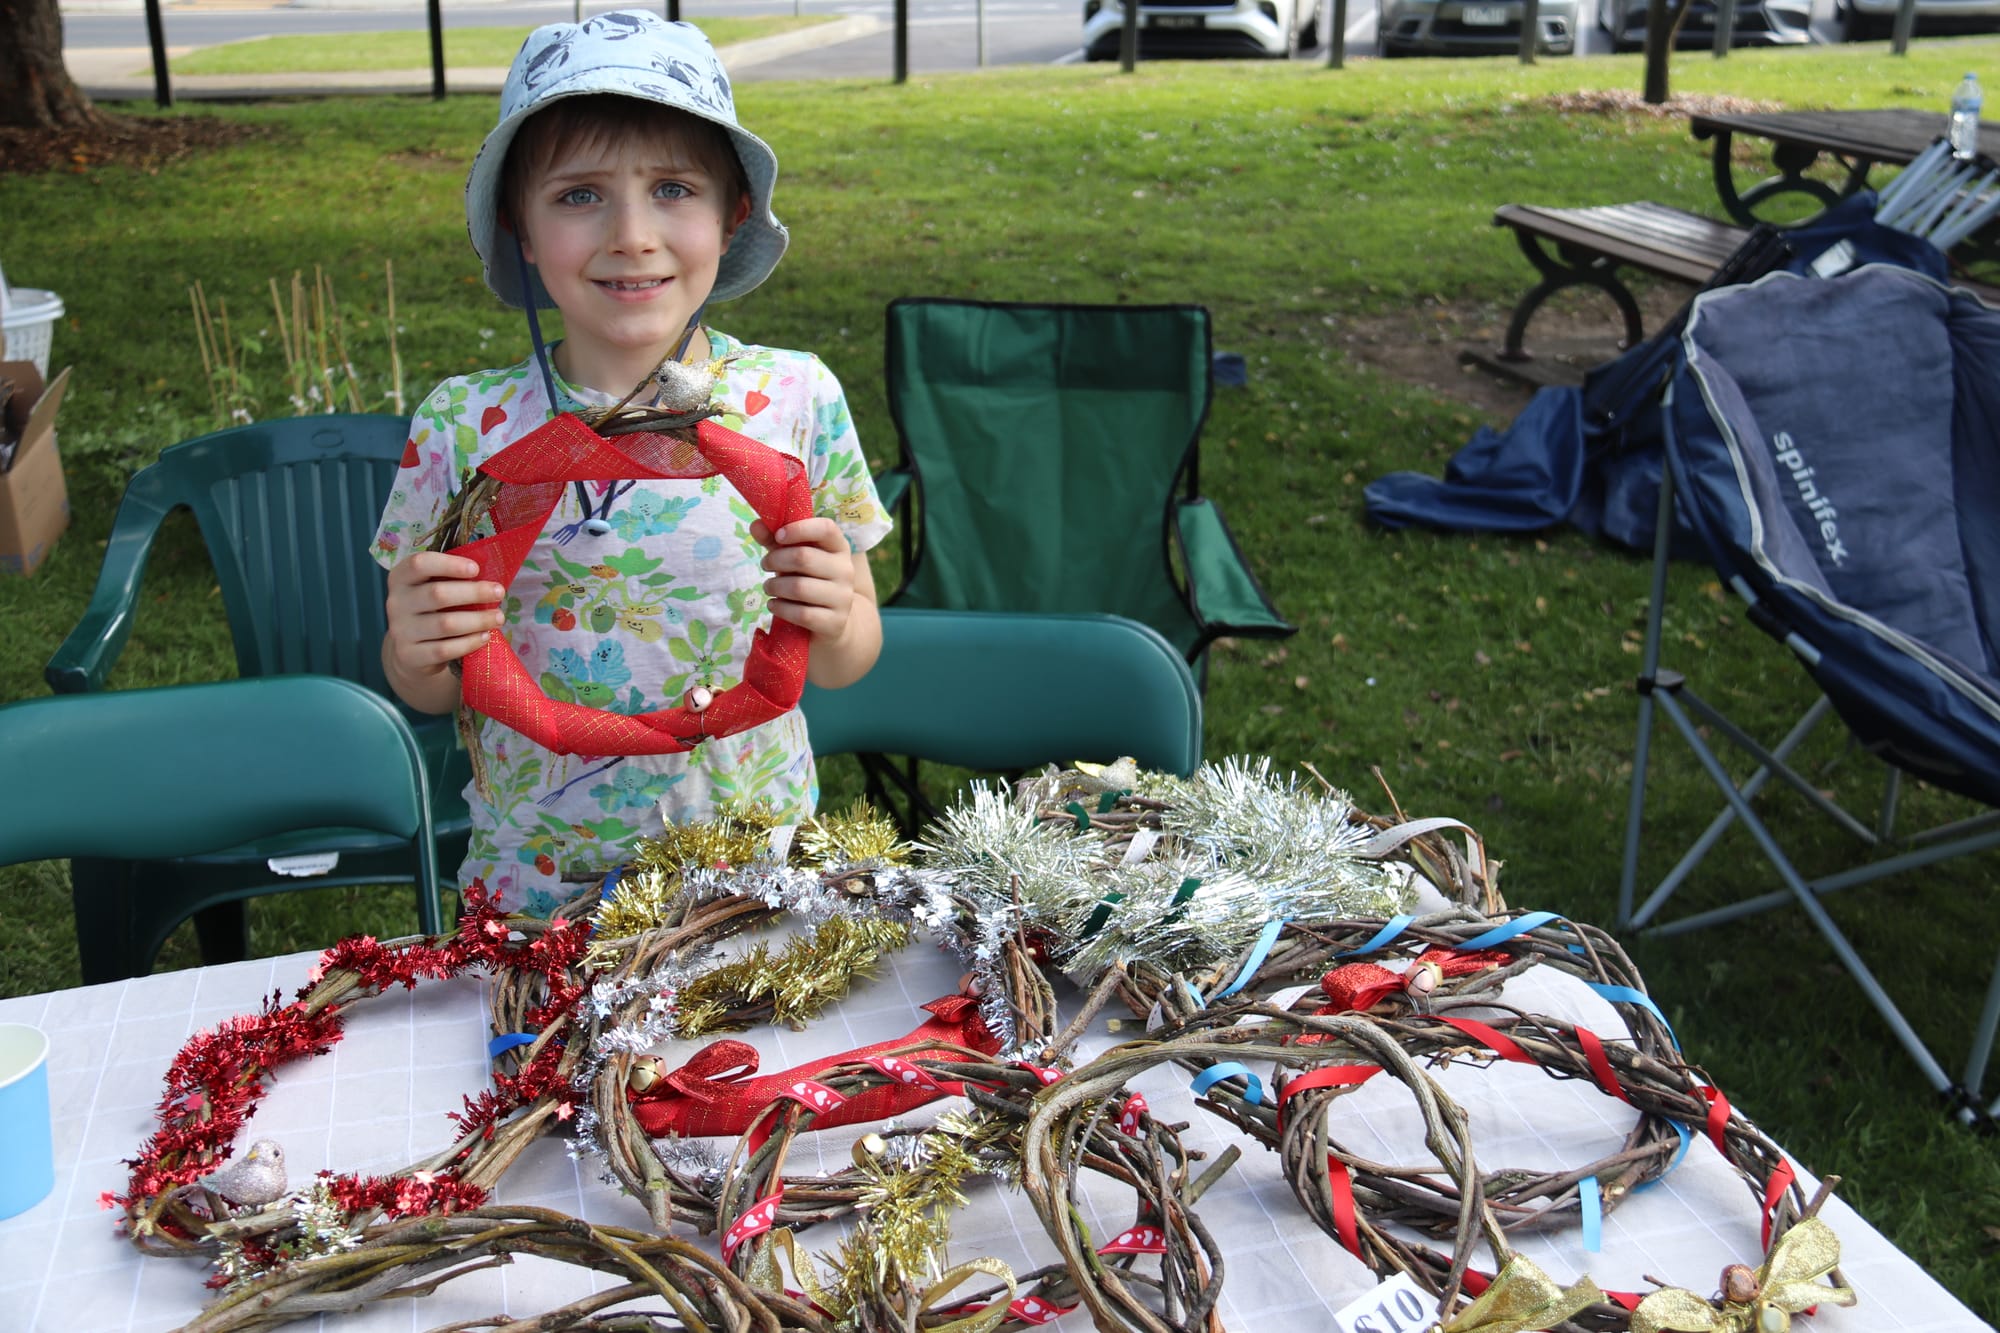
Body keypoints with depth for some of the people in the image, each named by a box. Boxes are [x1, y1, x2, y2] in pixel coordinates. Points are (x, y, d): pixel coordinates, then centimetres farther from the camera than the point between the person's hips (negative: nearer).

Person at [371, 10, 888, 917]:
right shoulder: (462, 425, -9)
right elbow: (430, 695, 1)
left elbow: (844, 666, -1)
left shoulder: (795, 399, -9)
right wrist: (419, 655, -20)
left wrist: (833, 621, -23)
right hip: (535, 889, 0)